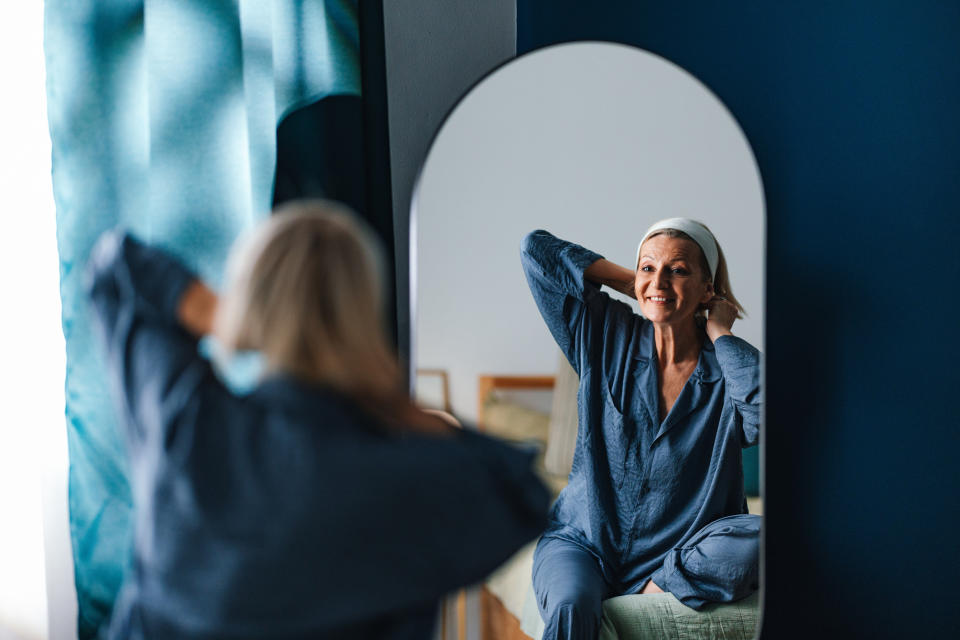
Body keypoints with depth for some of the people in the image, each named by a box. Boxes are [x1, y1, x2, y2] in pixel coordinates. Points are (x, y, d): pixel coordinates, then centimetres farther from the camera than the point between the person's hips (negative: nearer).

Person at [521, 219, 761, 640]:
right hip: (583, 542, 0)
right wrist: (632, 284, -1)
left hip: (676, 554, 0)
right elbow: (536, 249, 0)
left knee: (759, 538, -28)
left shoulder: (728, 368, -4)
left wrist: (720, 333, -14)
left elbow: (768, 415, -29)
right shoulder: (606, 336, 1)